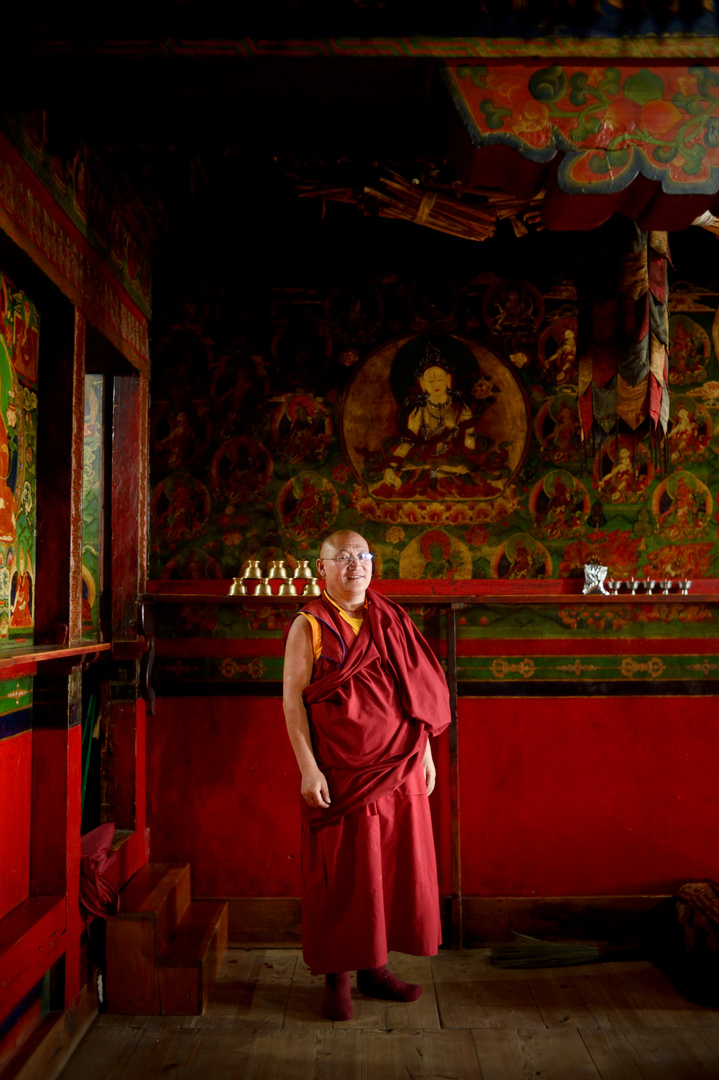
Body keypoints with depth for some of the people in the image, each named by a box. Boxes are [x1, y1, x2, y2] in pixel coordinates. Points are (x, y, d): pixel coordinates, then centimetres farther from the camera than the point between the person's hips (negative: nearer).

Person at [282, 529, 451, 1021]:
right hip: (340, 773, -4)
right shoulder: (309, 626, -4)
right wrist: (308, 768, -16)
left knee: (394, 867, 11)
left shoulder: (392, 620, 9)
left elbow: (418, 690, 13)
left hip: (399, 770, 5)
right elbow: (293, 700, -9)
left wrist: (425, 751, 11)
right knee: (340, 874, 4)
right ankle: (337, 977, 19)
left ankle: (375, 966, 27)